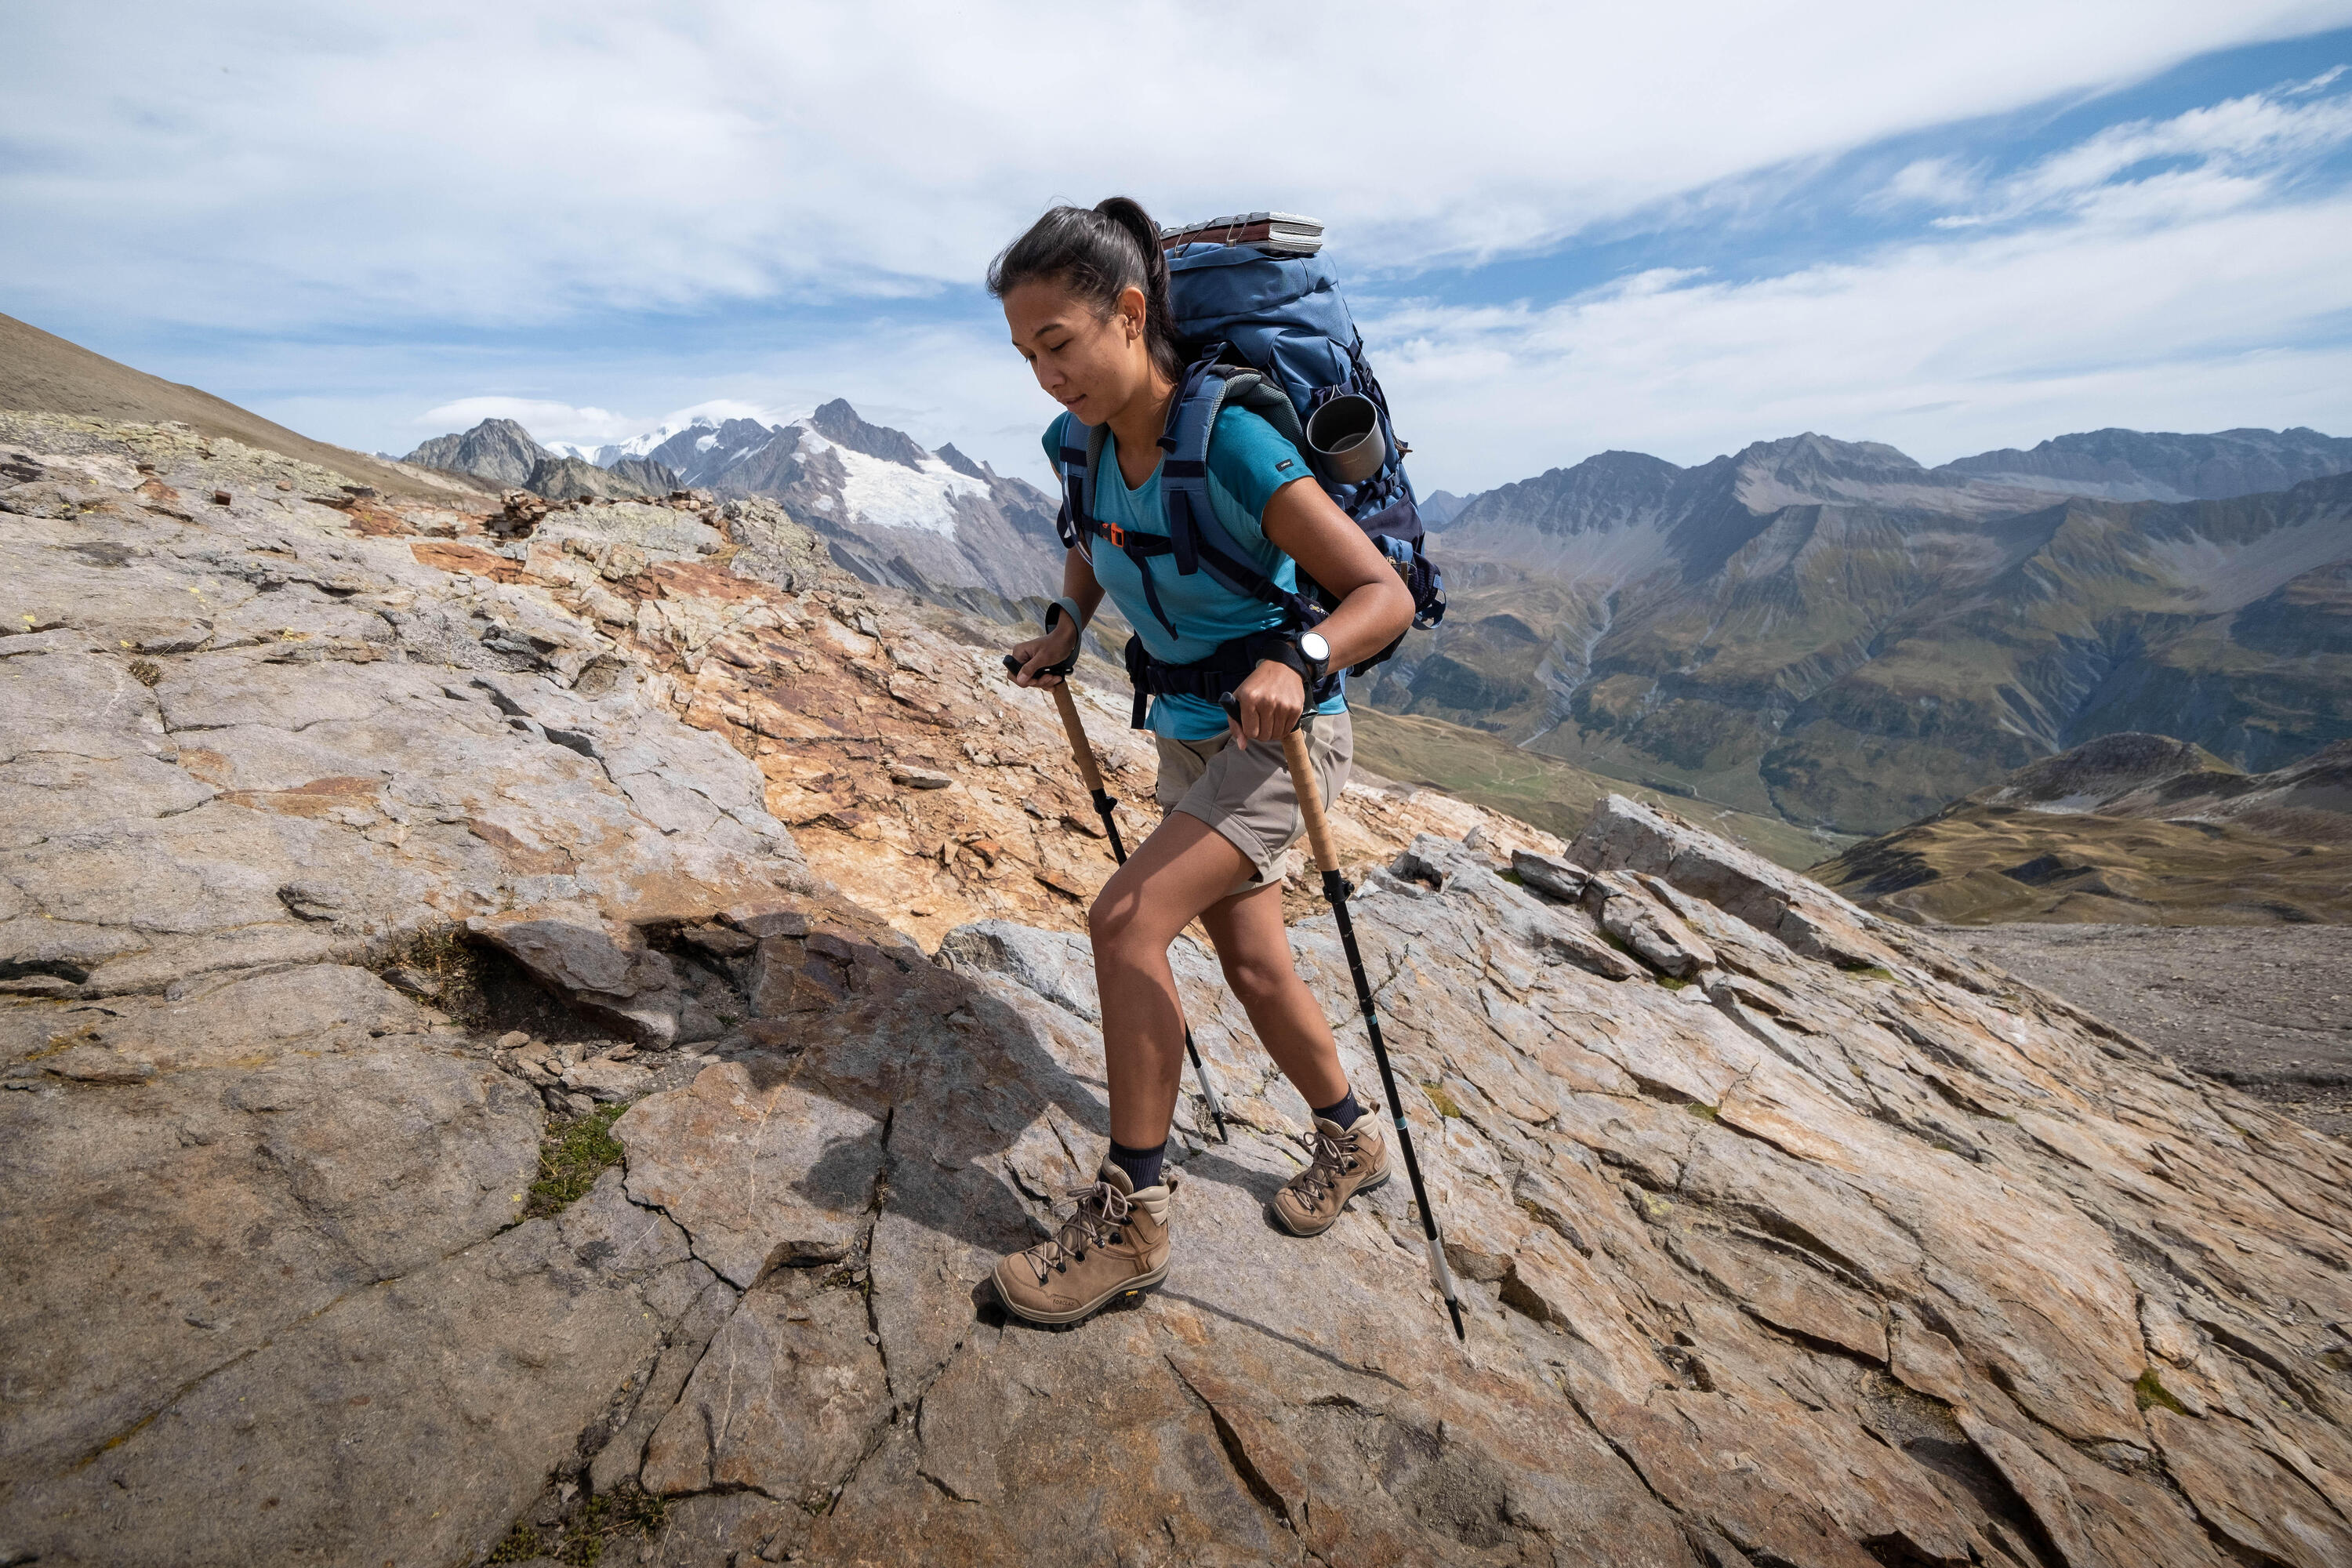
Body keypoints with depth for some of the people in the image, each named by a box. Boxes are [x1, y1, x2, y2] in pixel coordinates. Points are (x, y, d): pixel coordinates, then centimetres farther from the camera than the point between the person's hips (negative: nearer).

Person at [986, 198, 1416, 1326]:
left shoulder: (1231, 441, -23)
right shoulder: (1092, 443, -1)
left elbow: (1385, 594, -22)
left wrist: (1295, 661, -40)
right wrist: (1065, 625, 4)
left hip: (1280, 733, -7)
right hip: (1188, 736, 8)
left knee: (1125, 921, -21)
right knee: (1253, 967, 14)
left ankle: (1131, 1215, -3)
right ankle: (1350, 1139, 39)